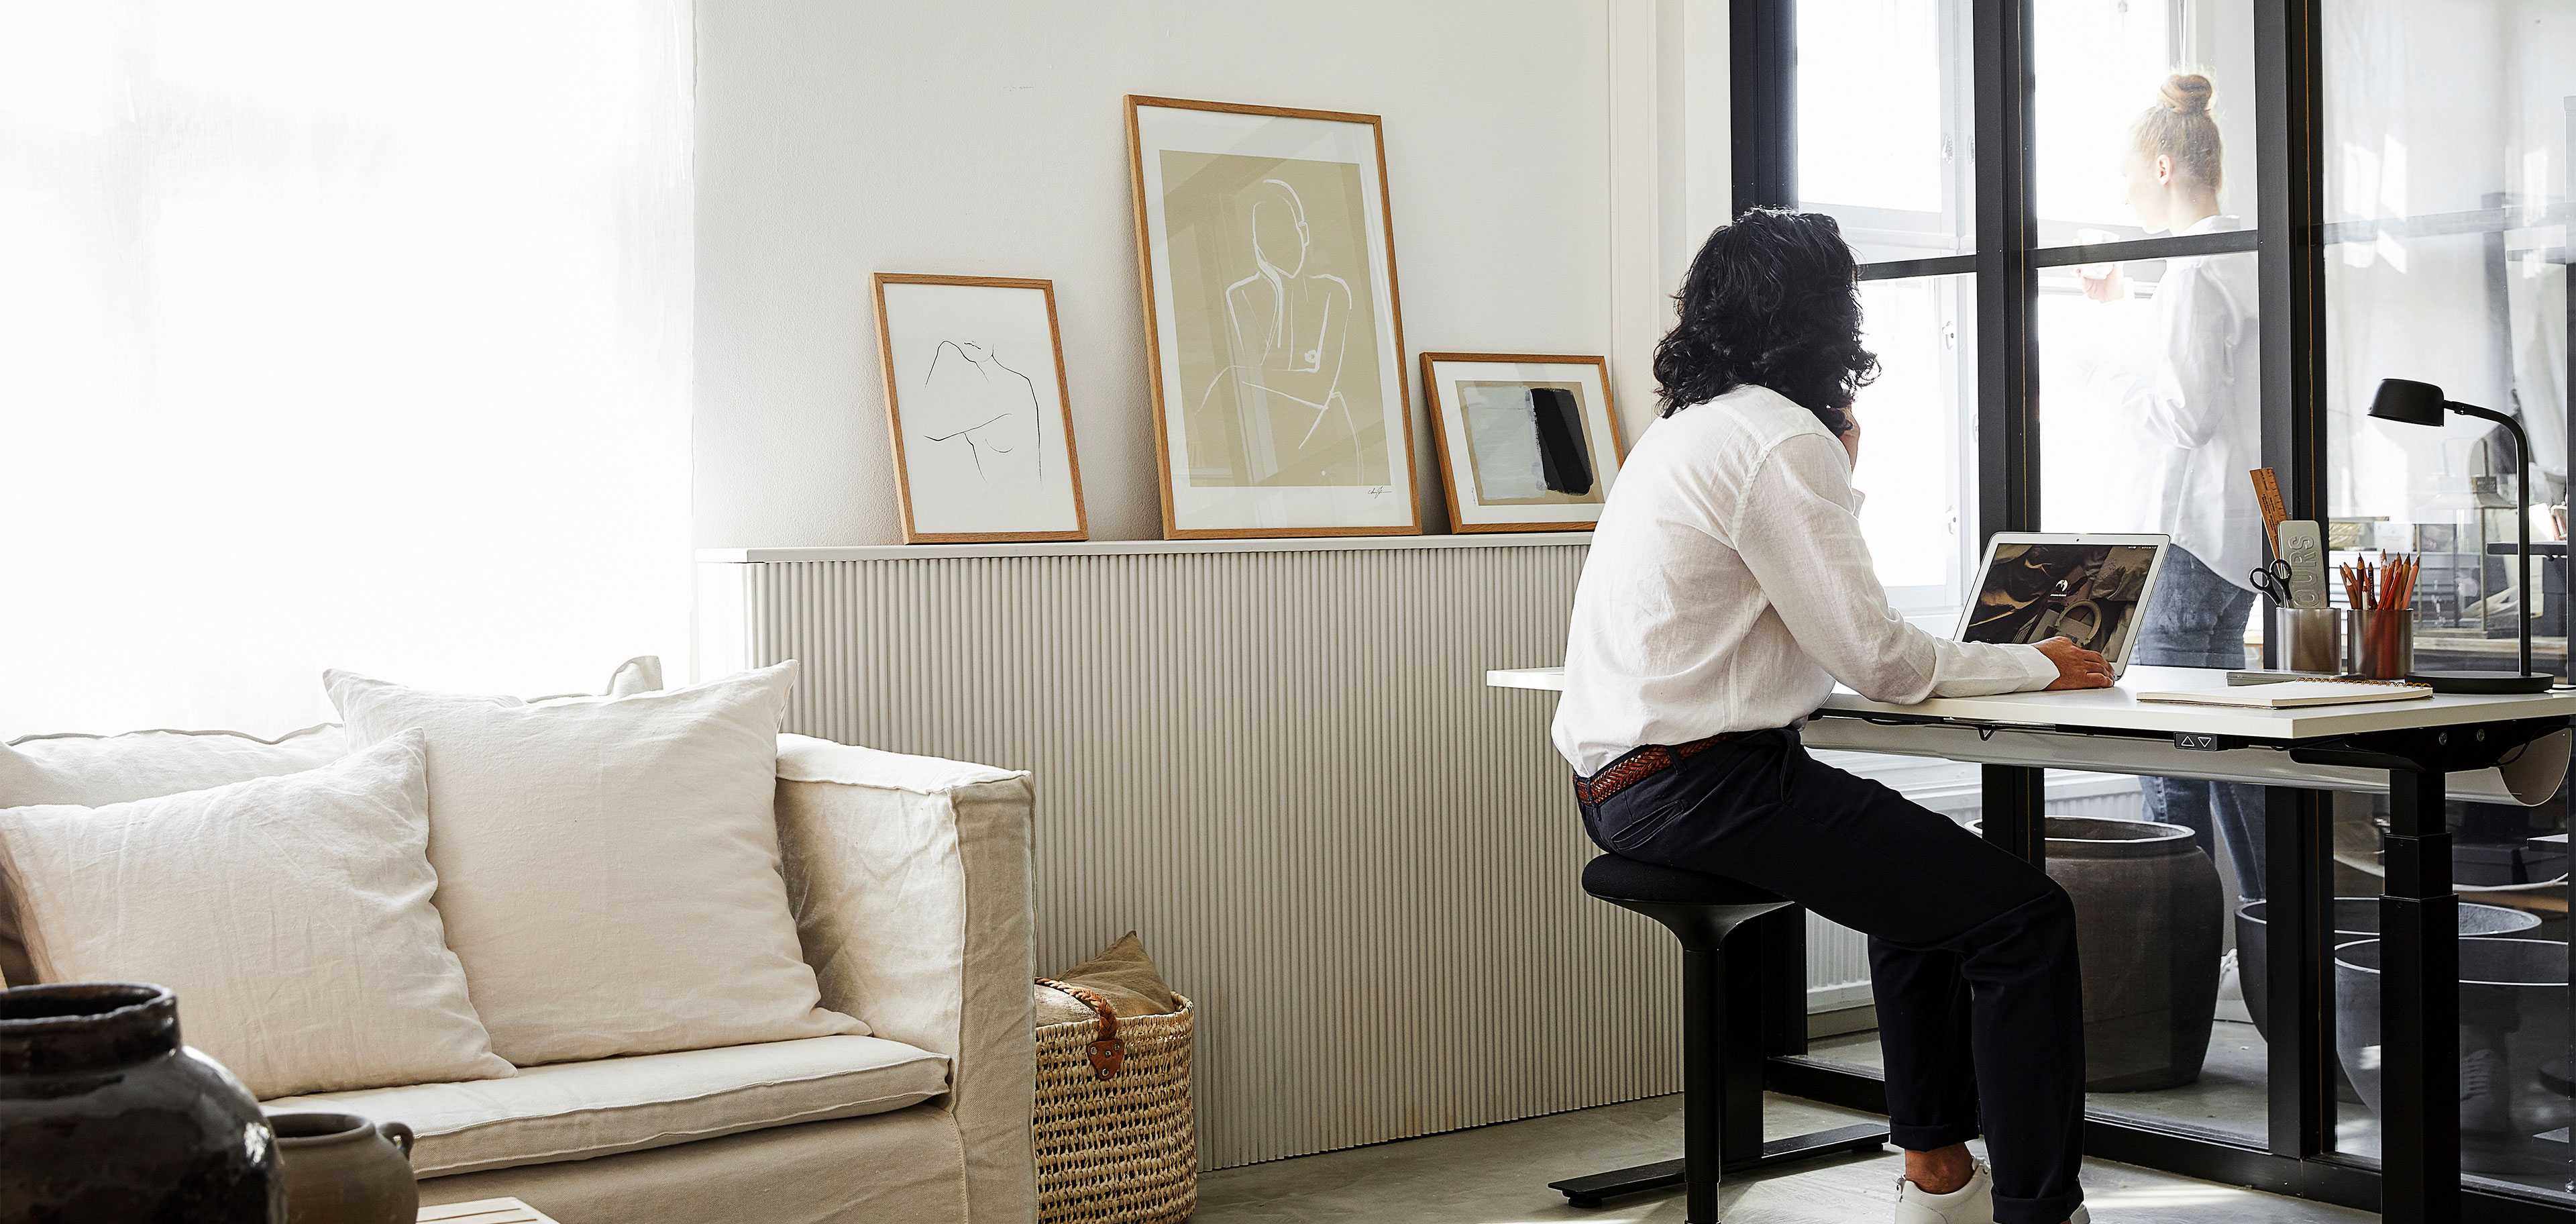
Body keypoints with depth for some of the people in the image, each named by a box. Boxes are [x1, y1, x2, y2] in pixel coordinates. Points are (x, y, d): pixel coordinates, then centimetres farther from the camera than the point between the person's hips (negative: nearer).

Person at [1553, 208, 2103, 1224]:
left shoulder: (1687, 428, 17)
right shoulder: (1778, 439, -13)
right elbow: (1875, 656, -13)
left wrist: (1836, 470, 24)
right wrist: (2033, 666, 0)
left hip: (1624, 782, 11)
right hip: (1700, 786, -11)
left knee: (1927, 875, 29)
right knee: (2025, 918, -10)